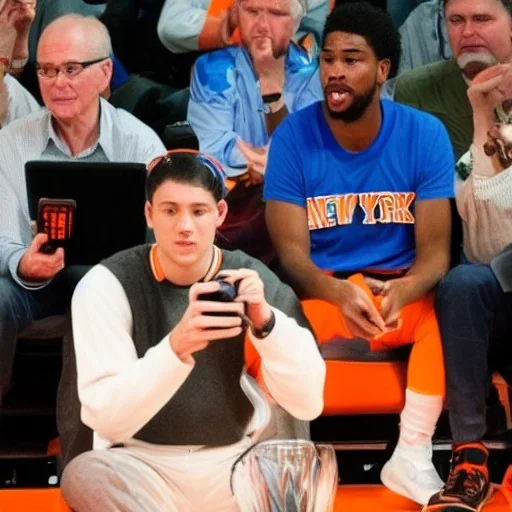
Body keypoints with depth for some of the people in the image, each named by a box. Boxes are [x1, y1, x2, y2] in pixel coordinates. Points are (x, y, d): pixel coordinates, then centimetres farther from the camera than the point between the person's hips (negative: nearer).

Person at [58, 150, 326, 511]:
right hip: (142, 465, -1)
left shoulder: (253, 280, -4)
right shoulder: (108, 285, -10)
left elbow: (309, 403, -10)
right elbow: (105, 418, -20)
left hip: (235, 463, 1)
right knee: (83, 475, -33)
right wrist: (175, 346, -37)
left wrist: (266, 322, -27)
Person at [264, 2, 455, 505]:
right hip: (319, 291, 0)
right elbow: (291, 251, -12)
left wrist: (404, 290, -34)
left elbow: (434, 249, -10)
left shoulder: (425, 134, -7)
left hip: (402, 290, 0)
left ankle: (412, 455, -30)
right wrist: (340, 293, -35)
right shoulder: (292, 136, -8)